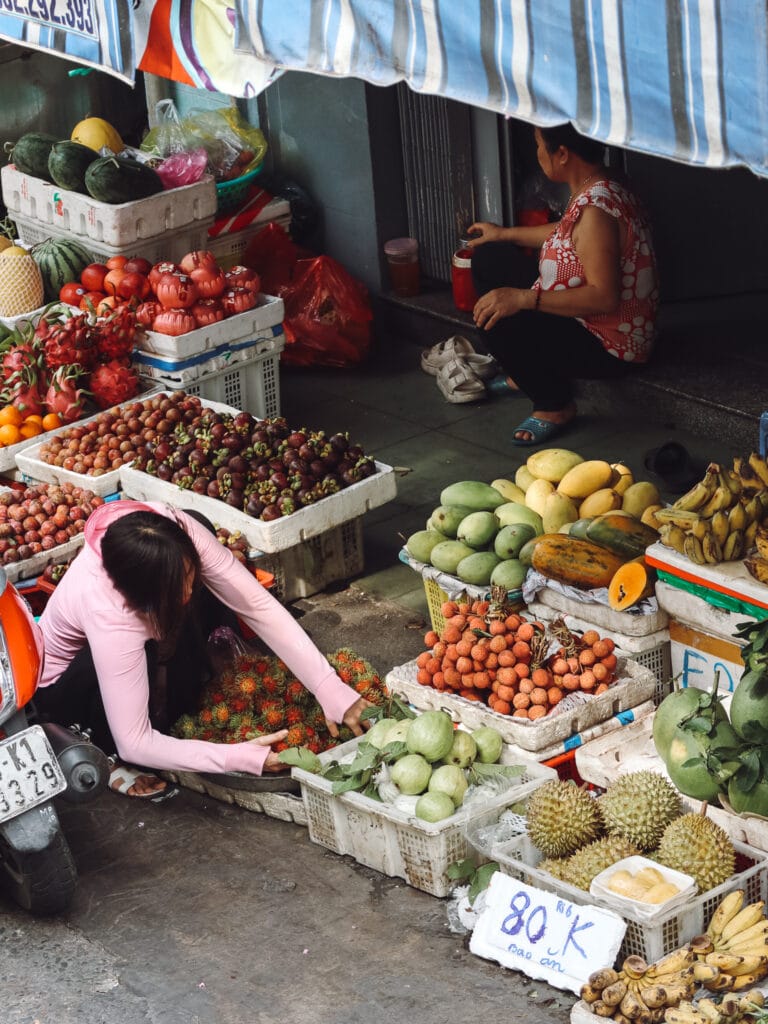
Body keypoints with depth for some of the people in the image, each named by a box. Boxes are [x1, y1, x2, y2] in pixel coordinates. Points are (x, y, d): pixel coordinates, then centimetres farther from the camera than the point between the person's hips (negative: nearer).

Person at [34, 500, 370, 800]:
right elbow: (134, 743, -41)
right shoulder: (108, 613, -44)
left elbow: (260, 606, -29)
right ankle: (113, 758, -11)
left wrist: (330, 690, -36)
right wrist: (240, 758, -44)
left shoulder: (177, 537, -32)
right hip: (62, 686, -6)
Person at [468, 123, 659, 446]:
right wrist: (505, 234, 28)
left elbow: (604, 296, -35)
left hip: (610, 349, -11)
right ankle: (526, 374, 25)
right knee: (490, 258, 16)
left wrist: (522, 298, -37)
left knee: (499, 321, -30)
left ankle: (554, 405, -6)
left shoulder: (596, 210, -31)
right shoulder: (596, 188, 1)